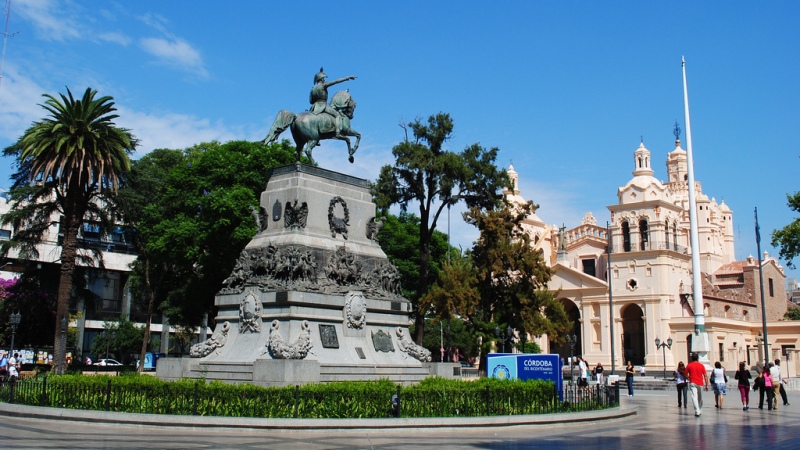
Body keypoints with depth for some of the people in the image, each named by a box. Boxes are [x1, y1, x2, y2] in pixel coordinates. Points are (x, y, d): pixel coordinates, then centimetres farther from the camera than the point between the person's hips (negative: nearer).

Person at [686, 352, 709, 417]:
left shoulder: (689, 365, 1)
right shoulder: (701, 366, 4)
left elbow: (686, 375, 5)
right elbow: (705, 376, 2)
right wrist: (707, 385, 6)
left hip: (693, 383, -2)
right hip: (700, 384, 2)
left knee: (694, 397, -10)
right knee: (700, 398, 17)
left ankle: (697, 412, -23)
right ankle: (700, 411, 30)